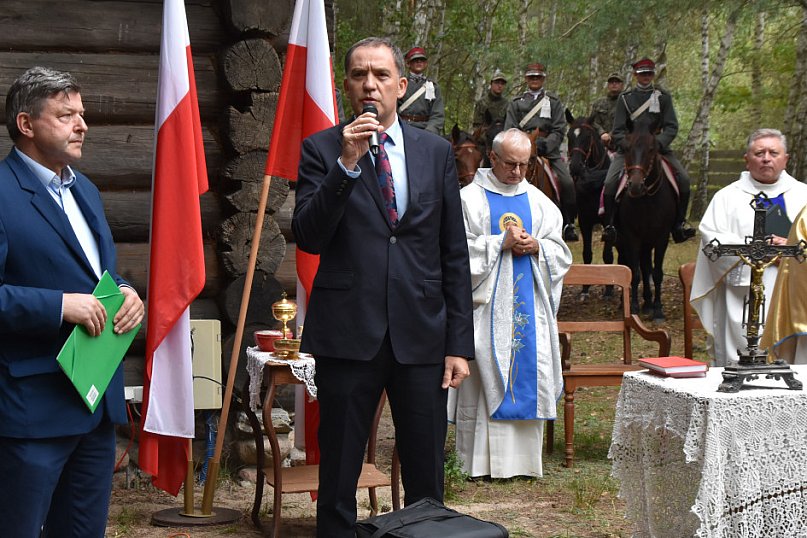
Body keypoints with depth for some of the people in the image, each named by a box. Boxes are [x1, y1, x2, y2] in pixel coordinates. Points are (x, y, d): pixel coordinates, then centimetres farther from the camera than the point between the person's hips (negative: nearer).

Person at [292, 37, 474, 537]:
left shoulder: (436, 151, 8)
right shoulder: (321, 150, 1)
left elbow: (454, 254, 8)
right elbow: (308, 237, -10)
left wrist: (460, 343, 4)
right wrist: (347, 164, -19)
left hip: (421, 335, 2)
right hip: (349, 333, -2)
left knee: (427, 484, 8)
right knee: (338, 479, 6)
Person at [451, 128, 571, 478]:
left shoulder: (538, 201, 14)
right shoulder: (470, 198, 1)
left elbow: (560, 251, 13)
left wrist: (536, 247, -8)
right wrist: (502, 243, -15)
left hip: (529, 306, 4)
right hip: (487, 306, -4)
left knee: (529, 375, 2)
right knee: (486, 377, -7)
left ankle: (523, 457, 9)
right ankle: (480, 460, -3)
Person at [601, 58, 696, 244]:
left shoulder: (663, 96, 7)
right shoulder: (625, 98, 6)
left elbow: (672, 127, 0)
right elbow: (618, 131, 1)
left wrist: (658, 143, -19)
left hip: (658, 146, 1)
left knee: (683, 179, -16)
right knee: (610, 183, -22)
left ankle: (679, 223, -2)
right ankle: (609, 225, -7)